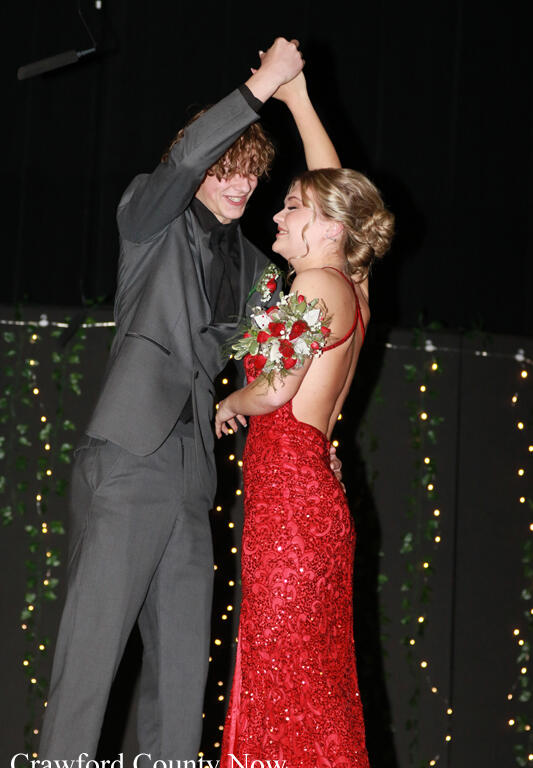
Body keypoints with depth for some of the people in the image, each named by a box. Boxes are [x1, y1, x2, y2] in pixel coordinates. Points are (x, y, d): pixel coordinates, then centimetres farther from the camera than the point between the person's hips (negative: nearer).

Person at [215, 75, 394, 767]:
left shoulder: (317, 284, -8)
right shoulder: (352, 287, 15)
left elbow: (276, 387, -15)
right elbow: (336, 186, 28)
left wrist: (230, 405, 6)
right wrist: (296, 96, 35)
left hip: (289, 493, -9)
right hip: (313, 486, 9)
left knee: (282, 666, -8)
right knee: (309, 676, 7)